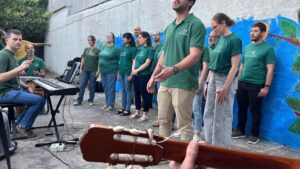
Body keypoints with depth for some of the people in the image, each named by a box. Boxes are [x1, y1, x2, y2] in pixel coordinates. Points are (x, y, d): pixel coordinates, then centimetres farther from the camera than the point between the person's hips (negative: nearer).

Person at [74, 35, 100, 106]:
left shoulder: (97, 50, -2)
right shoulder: (86, 49, 10)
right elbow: (83, 59, 13)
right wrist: (81, 68, 9)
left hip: (93, 71, -3)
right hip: (85, 70, 4)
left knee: (91, 86, 5)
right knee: (82, 85, 4)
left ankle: (90, 100, 17)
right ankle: (79, 100, 11)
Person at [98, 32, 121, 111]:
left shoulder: (115, 48, -7)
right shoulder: (104, 48, 14)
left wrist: (119, 72, -14)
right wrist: (99, 70, 18)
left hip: (111, 72, -7)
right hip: (103, 72, 7)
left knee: (110, 88, -4)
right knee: (105, 88, 12)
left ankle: (111, 105, 4)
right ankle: (107, 104, 22)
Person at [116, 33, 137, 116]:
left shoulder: (133, 49, -6)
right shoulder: (123, 48, 16)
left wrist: (131, 74, -15)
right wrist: (119, 72, 14)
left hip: (128, 73, -7)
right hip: (122, 72, 7)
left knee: (128, 91, -2)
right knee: (123, 90, 12)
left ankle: (127, 109, 4)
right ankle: (123, 108, 20)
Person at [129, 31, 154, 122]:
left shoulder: (150, 49, -7)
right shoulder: (140, 48, 13)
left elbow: (147, 63, -14)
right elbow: (135, 59, 14)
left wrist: (137, 70, -10)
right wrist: (133, 69, -2)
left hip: (144, 75, -7)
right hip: (136, 74, 7)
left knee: (144, 94, -1)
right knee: (136, 93, 12)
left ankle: (145, 114, 8)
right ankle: (137, 112, 25)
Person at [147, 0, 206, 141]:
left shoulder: (195, 25, -7)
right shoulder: (169, 28, 15)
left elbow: (194, 55, -17)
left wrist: (173, 69, -31)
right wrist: (153, 76, 18)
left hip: (183, 83, -7)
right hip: (164, 82, 7)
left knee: (184, 125, 2)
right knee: (163, 121, 14)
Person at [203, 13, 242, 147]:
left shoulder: (234, 40, -11)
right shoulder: (220, 40, 13)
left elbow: (234, 66, -15)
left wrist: (225, 87, -18)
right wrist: (207, 82, 12)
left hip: (225, 80, -8)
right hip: (213, 79, 8)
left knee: (222, 117, 1)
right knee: (208, 114, 12)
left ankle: (221, 148, 16)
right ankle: (210, 144, 26)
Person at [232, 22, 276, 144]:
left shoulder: (268, 48, -5)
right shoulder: (247, 47, 13)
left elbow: (270, 69, -9)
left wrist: (266, 86, -15)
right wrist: (237, 80, 13)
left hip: (256, 85, -5)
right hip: (242, 83, 6)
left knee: (255, 111, 4)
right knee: (241, 108, 13)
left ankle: (255, 135, 19)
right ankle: (240, 131, 27)